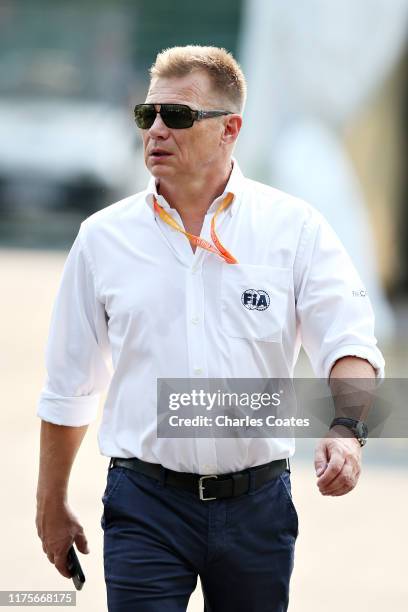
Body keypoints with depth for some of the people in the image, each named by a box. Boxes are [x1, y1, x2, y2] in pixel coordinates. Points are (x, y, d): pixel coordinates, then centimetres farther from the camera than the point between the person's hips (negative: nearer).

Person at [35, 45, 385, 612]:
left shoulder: (296, 229, 2)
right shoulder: (104, 237, 5)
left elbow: (349, 345, -6)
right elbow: (69, 385, 12)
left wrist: (346, 431, -26)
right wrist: (51, 505, 15)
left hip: (257, 502, 0)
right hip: (145, 507, 0)